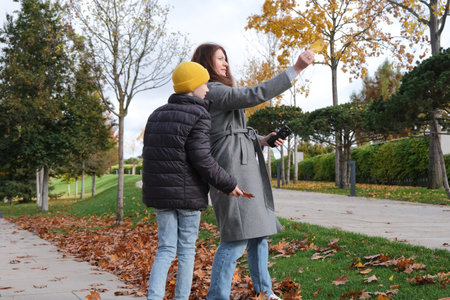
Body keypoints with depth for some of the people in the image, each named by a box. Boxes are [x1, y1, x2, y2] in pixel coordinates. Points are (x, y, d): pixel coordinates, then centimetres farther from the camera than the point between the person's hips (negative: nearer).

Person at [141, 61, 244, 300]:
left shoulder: (157, 115, 10)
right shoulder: (198, 116, -12)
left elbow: (149, 153, 12)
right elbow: (201, 159, -19)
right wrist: (228, 185, -9)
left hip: (159, 192, 5)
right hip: (188, 193, -5)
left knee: (166, 250, 7)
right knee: (187, 249, 8)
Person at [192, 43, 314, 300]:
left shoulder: (219, 93, 23)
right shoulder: (212, 91, -9)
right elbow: (255, 95, -20)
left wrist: (262, 140, 9)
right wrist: (296, 69, -19)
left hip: (245, 168, 11)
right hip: (233, 168, -11)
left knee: (259, 231, 13)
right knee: (238, 237, -12)